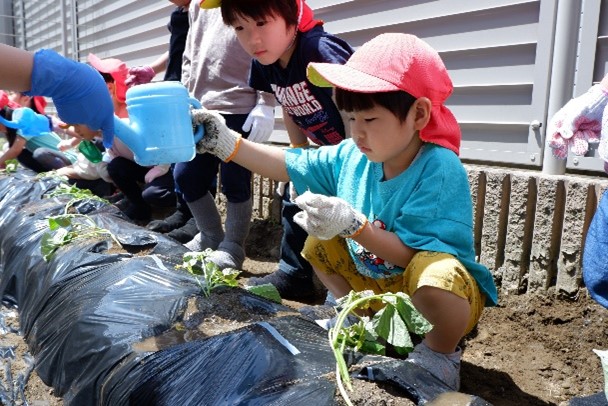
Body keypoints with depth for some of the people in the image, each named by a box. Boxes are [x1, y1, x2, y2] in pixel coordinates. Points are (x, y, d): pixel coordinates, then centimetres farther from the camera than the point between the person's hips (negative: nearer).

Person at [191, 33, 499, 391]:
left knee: (436, 278, -39)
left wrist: (352, 224, -42)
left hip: (440, 290, -6)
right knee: (319, 243, 4)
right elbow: (288, 164, -2)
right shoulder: (352, 156, -9)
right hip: (377, 278, 7)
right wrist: (226, 143, -9)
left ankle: (441, 352, -5)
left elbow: (411, 254, -31)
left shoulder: (440, 170, -28)